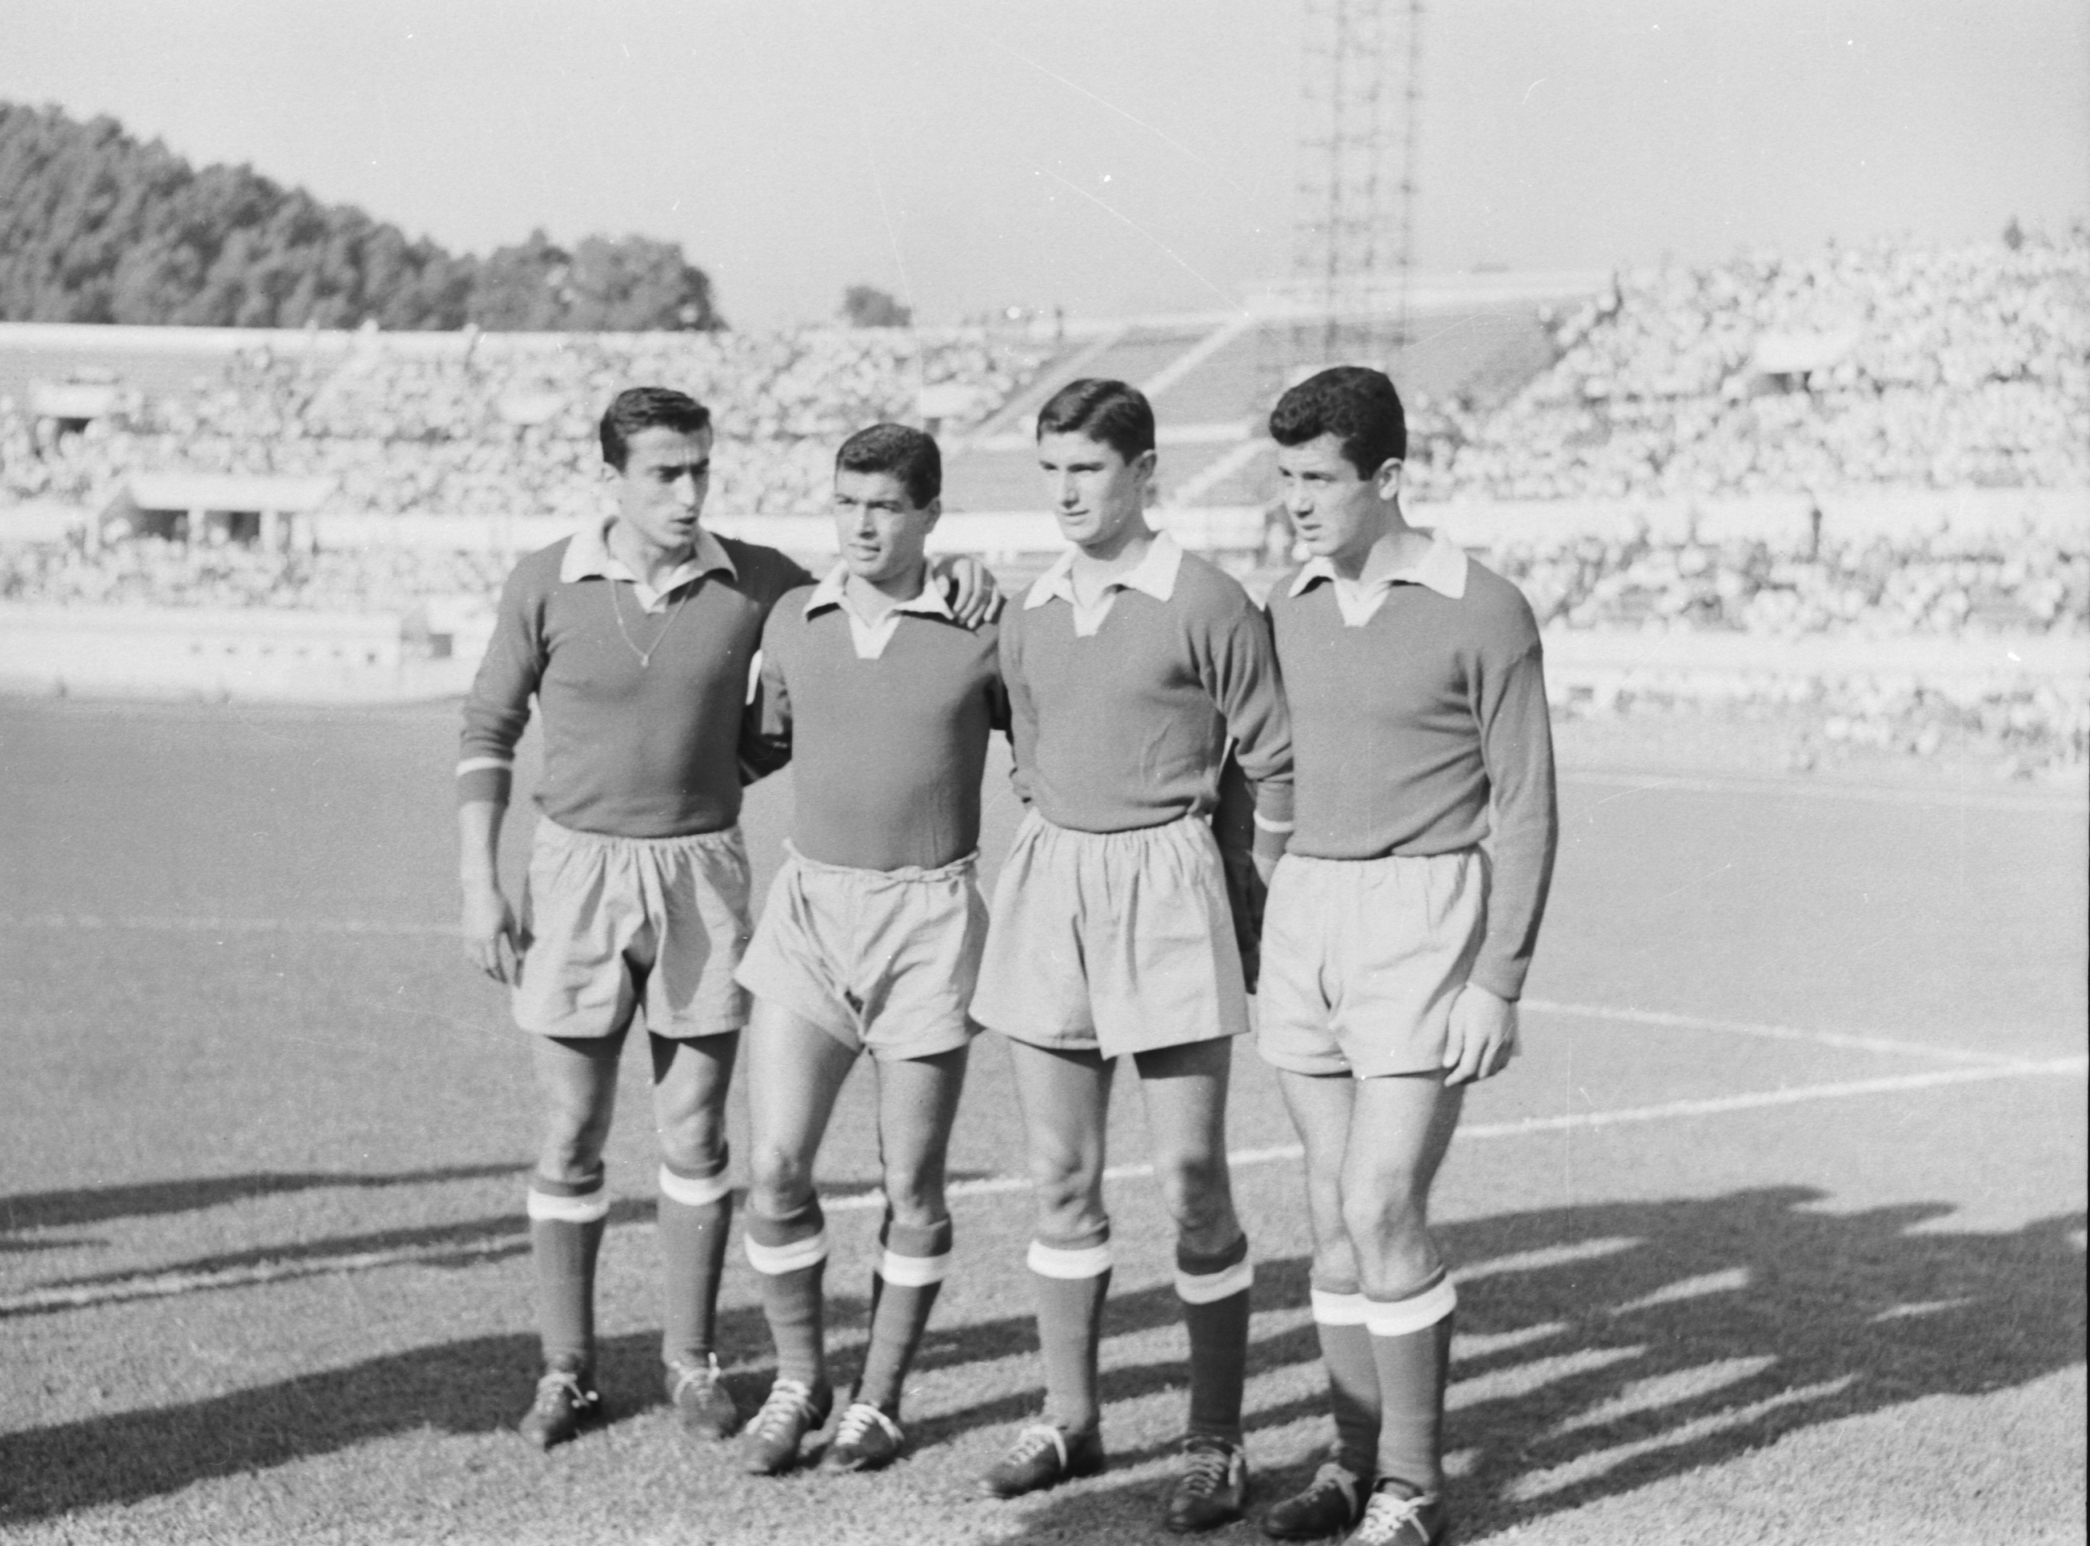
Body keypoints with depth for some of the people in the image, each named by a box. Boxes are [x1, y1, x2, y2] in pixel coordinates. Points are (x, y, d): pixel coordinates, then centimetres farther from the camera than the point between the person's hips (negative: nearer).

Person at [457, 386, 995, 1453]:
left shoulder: (755, 582, -3)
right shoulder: (545, 585, -6)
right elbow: (488, 733, 1)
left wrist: (958, 576, -11)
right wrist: (479, 885, -6)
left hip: (703, 877, 1)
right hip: (578, 874, -1)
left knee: (694, 1135, 6)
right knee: (569, 1140, 3)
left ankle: (691, 1362, 20)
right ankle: (567, 1372, 15)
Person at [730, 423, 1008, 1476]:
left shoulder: (983, 631, -5)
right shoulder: (792, 621, 5)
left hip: (931, 920, -3)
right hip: (808, 912, 3)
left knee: (911, 1186, 5)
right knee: (775, 1169, -4)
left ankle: (878, 1401, 21)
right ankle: (797, 1381, 17)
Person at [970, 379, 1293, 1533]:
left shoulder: (1207, 605, -8)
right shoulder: (1028, 616, 9)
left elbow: (1276, 765, -4)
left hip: (1165, 886, -6)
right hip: (1047, 885, 6)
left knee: (1191, 1181, -3)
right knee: (1060, 1174, 10)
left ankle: (1216, 1442, 7)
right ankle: (1069, 1419, 21)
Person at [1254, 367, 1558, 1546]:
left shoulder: (1485, 613, -9)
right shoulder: (1292, 610, 9)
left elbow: (1525, 811, -8)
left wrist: (1500, 987, -14)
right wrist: (1255, 954, 14)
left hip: (1427, 926, -6)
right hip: (1307, 917, 6)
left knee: (1382, 1210, -10)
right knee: (1338, 1211, 8)